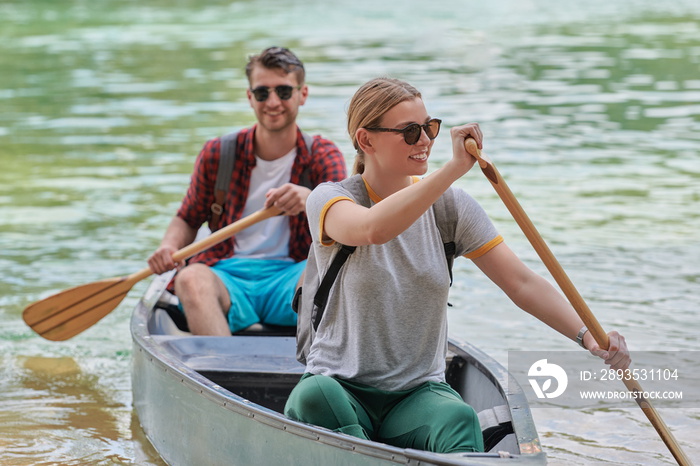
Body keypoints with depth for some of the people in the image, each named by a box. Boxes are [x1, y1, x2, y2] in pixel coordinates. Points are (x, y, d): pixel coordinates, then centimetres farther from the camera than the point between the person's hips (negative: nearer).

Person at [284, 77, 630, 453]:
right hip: (341, 387, -2)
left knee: (458, 419, -33)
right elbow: (372, 229, -31)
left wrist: (587, 335, -16)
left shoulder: (450, 205, 6)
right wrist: (455, 167, -36)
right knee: (314, 395, -37)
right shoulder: (329, 200, -5)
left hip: (418, 394, 2)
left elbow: (522, 283, 1)